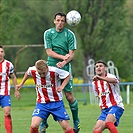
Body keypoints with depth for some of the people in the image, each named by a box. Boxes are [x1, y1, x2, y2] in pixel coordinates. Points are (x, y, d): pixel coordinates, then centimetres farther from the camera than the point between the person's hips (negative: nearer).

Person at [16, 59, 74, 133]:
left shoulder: (54, 71, -20)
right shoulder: (32, 70, -12)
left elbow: (67, 75, -5)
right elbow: (27, 73, 13)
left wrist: (62, 86, -17)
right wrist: (21, 84, 19)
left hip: (56, 103, -1)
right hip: (42, 103, 1)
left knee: (66, 127, -5)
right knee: (34, 126, -18)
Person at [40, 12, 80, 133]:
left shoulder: (70, 34, -1)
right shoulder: (48, 33, 3)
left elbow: (71, 54, -4)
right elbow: (49, 52, -3)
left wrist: (64, 63, -22)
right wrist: (63, 57, -16)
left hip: (65, 67, -1)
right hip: (50, 67, 1)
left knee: (69, 96, -3)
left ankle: (76, 121, 15)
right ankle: (43, 123, 6)